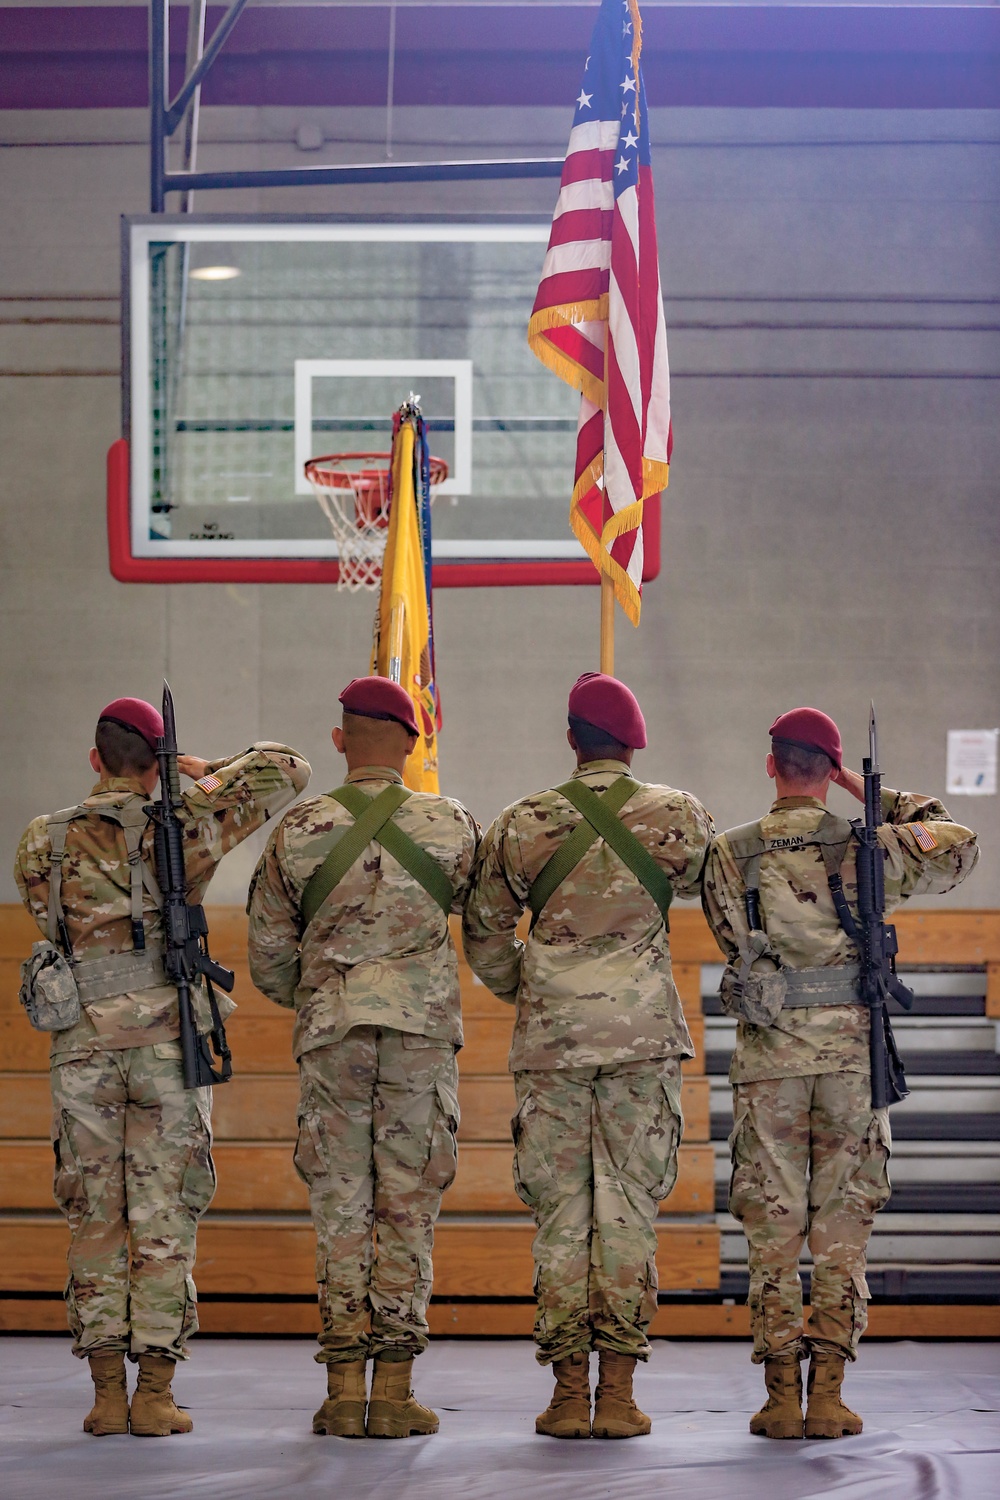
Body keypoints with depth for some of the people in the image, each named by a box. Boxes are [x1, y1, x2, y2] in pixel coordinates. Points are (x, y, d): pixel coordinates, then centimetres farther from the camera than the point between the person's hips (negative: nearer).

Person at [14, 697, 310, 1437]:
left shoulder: (41, 844, 5)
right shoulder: (183, 827, 0)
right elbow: (288, 771, 8)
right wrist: (211, 771, 21)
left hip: (84, 1049, 2)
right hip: (169, 1043, -2)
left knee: (95, 1222, 8)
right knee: (165, 1222, 2)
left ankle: (107, 1396, 6)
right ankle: (154, 1395, -1)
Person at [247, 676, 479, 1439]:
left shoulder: (300, 831, 3)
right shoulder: (452, 825, 1)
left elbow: (269, 952, 9)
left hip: (331, 1034, 1)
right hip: (424, 1029, -1)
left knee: (340, 1207, 5)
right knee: (408, 1206, 2)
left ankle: (344, 1389, 2)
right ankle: (394, 1390, -1)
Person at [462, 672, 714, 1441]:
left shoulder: (522, 824, 2)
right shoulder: (676, 816, 0)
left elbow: (485, 936, 9)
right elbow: (710, 877, 21)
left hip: (551, 1037, 1)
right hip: (645, 1036, 0)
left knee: (560, 1213, 5)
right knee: (629, 1211, 2)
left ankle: (569, 1395, 3)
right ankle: (618, 1394, -2)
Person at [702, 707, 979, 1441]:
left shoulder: (731, 854, -1)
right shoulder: (866, 847, -1)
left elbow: (736, 942, 4)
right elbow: (960, 848, 14)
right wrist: (884, 799, 17)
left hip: (768, 1055, 0)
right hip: (852, 1050, 0)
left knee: (773, 1228, 4)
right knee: (842, 1224, 5)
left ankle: (782, 1397, 0)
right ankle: (828, 1394, 0)